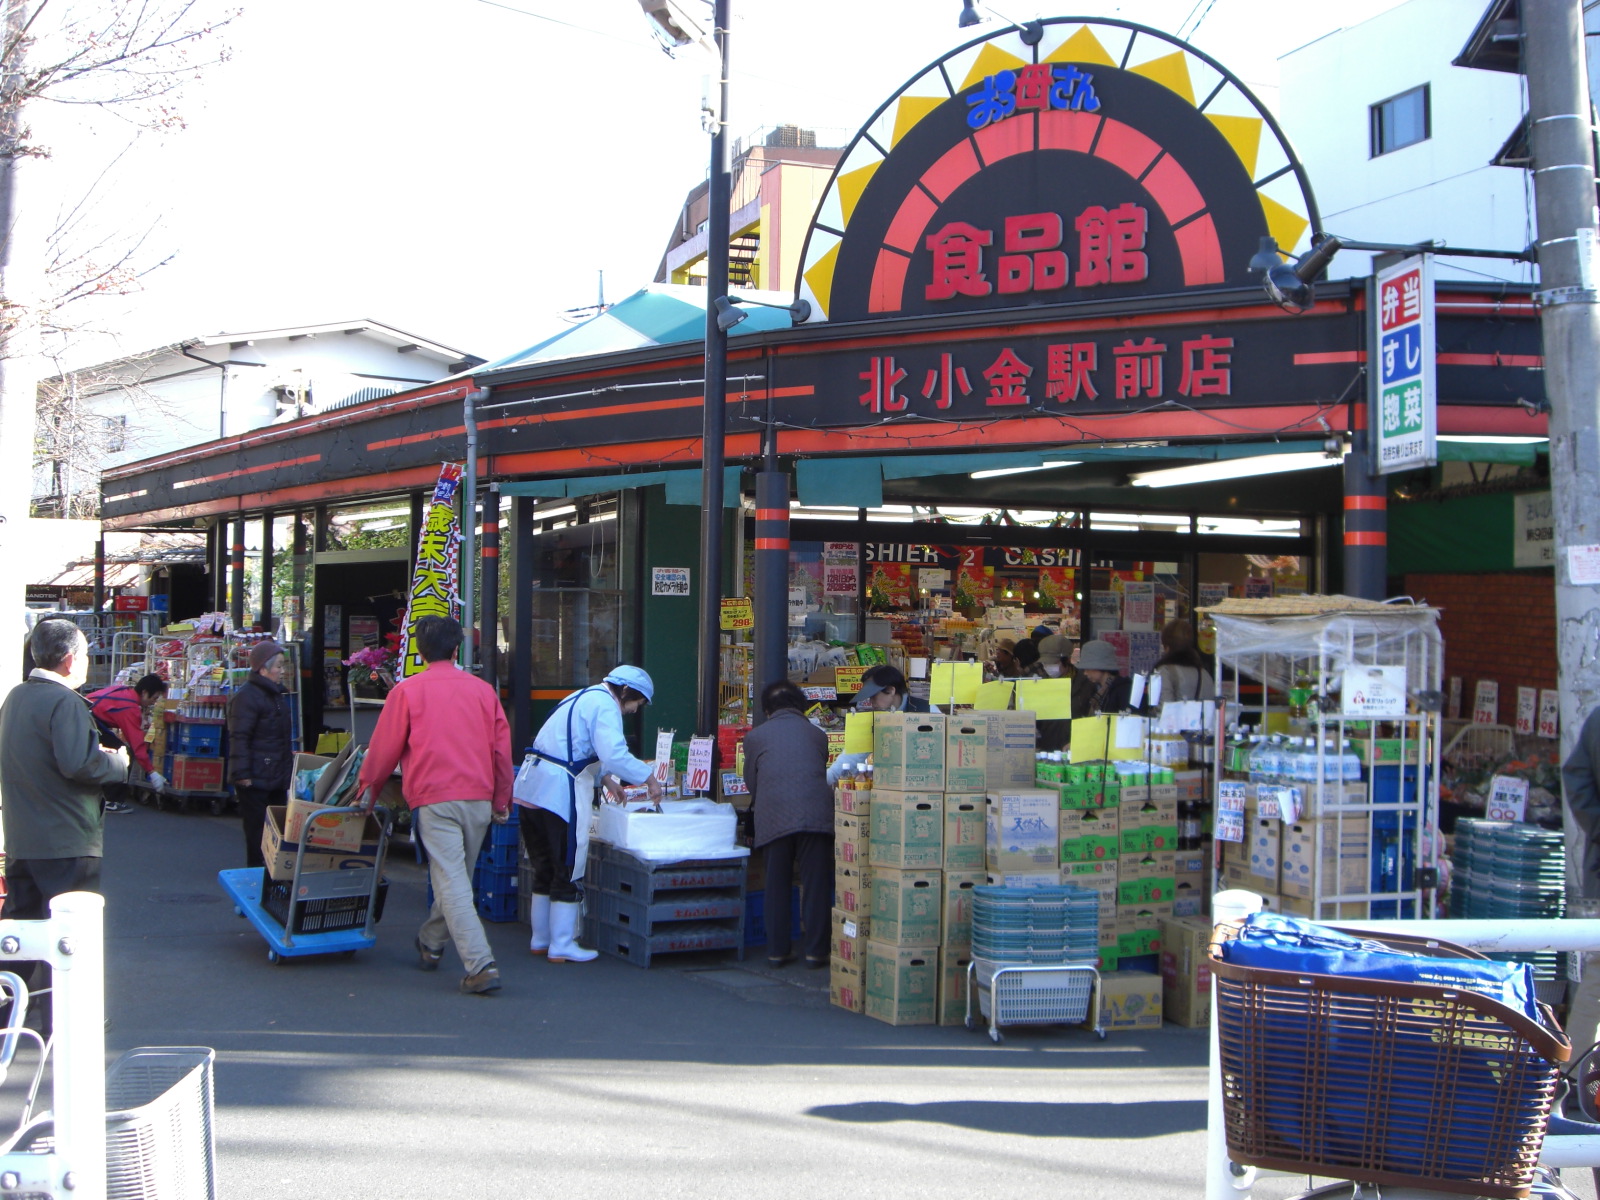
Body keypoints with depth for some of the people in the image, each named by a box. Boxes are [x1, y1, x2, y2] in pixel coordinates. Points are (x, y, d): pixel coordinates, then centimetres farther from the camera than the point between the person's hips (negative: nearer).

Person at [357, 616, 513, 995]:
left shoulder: (407, 690, 1)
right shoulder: (483, 690, 10)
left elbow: (385, 747, 6)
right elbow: (502, 748, 12)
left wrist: (367, 787, 23)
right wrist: (502, 800, 22)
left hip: (434, 797, -4)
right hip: (479, 798, 4)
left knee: (452, 883, -7)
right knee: (457, 876, 20)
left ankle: (481, 966, -17)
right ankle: (430, 943, 37)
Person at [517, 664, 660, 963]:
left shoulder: (581, 698, 23)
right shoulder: (604, 705, -9)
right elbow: (614, 755, -22)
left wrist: (605, 779, 35)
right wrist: (648, 777, -11)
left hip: (531, 790, 9)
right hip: (561, 795, -9)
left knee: (545, 870, 18)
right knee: (569, 873, 0)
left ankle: (540, 939, 25)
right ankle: (561, 946, 4)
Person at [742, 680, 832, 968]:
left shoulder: (755, 736, 18)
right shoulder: (817, 734, 21)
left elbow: (751, 782, 23)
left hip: (774, 817, 0)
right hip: (816, 813, 0)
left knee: (777, 886, 10)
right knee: (816, 885, 5)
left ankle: (777, 950, 12)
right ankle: (815, 950, 5)